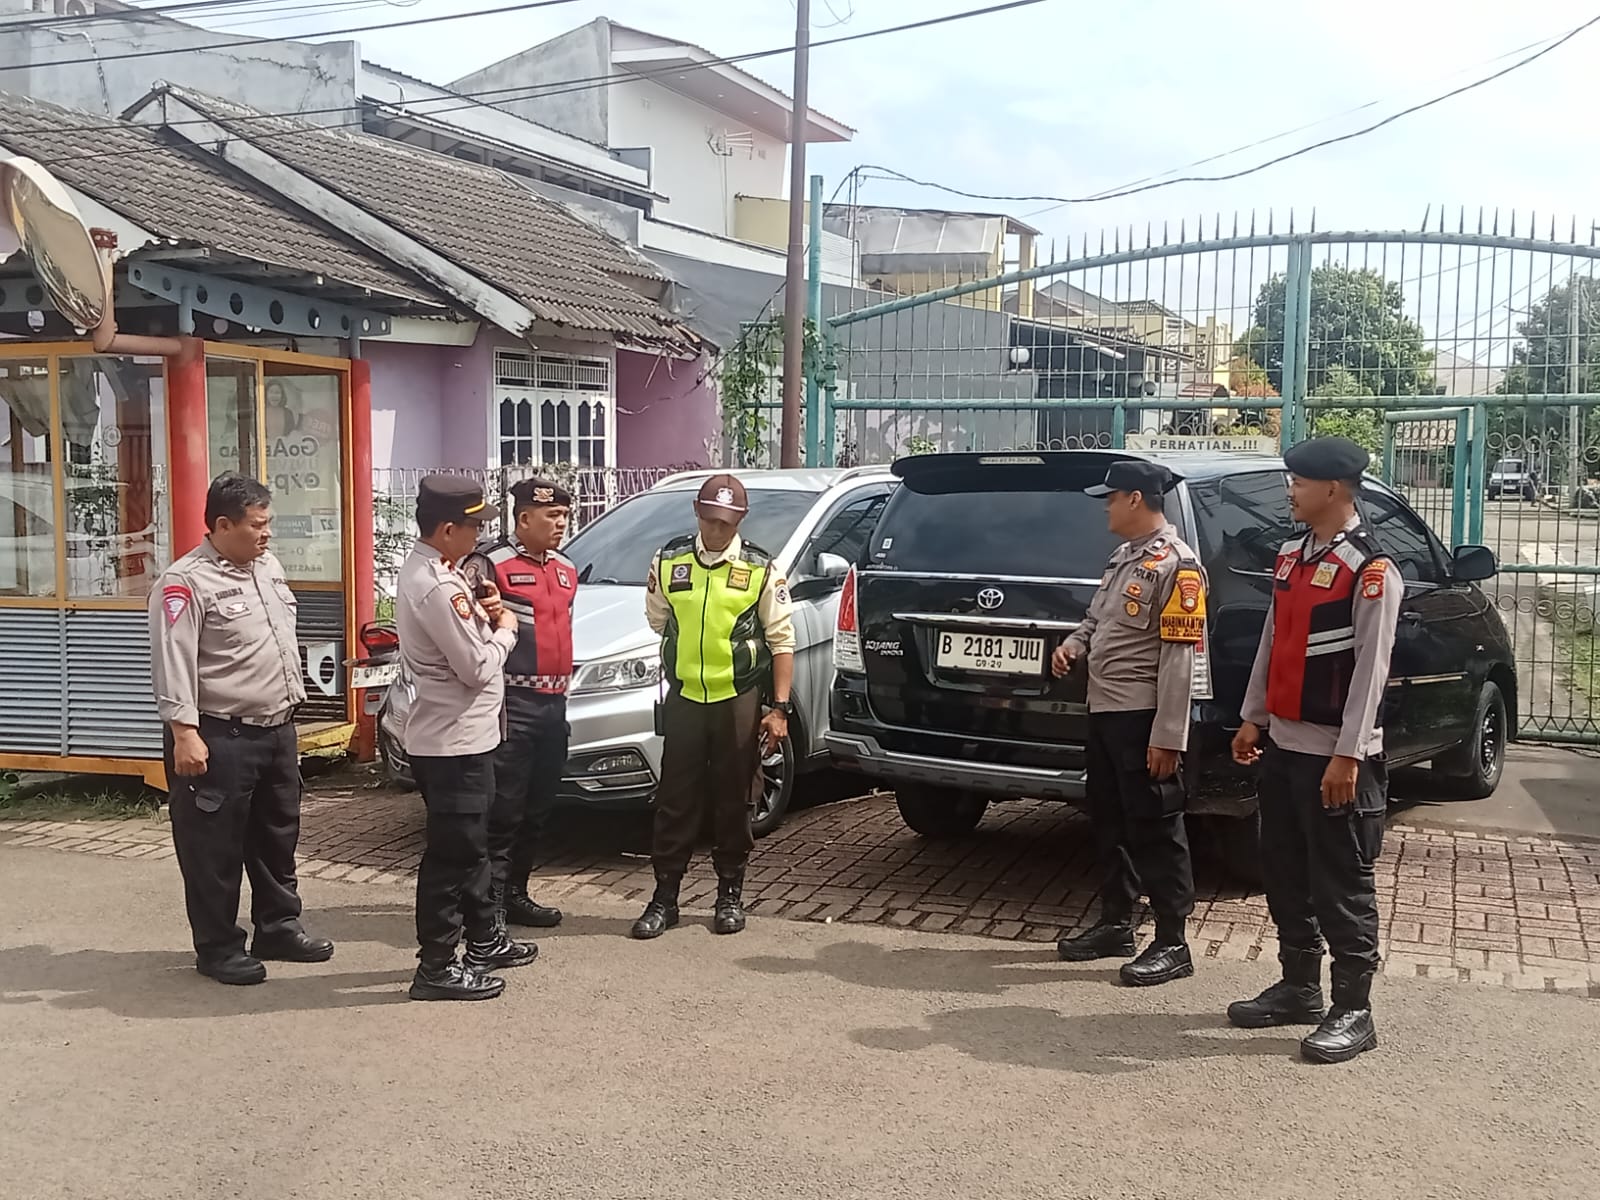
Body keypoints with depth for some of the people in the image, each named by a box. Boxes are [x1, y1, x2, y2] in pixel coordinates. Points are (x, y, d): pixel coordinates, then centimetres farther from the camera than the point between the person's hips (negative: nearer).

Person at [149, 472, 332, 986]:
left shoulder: (268, 565, 11)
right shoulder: (186, 582, -16)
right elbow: (173, 664, -20)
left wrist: (292, 701, 22)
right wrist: (184, 734, -25)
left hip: (277, 730, 8)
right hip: (220, 738, -8)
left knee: (278, 836, 18)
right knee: (216, 847, 2)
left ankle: (278, 928, 31)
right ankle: (218, 948, 14)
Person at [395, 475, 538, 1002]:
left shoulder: (427, 570, 9)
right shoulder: (436, 586, -23)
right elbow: (477, 668, -21)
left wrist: (484, 614, 0)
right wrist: (504, 630, -4)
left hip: (463, 734, 11)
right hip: (453, 740, -11)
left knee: (470, 843, 21)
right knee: (451, 853, -2)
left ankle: (483, 939, 35)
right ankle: (436, 969, 7)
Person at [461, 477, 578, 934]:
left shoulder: (565, 570, 17)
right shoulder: (488, 564, -8)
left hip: (553, 705, 8)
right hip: (512, 704, -8)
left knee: (537, 809, 14)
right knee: (502, 809, -7)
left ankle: (515, 894, 26)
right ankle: (489, 904, 0)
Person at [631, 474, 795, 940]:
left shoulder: (762, 569, -4)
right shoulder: (669, 562, 2)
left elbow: (782, 640, -3)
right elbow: (658, 621, 15)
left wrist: (779, 708, -7)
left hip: (738, 700, -1)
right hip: (683, 698, 2)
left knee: (733, 801, 7)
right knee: (675, 801, 3)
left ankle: (730, 895, 20)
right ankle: (664, 897, 11)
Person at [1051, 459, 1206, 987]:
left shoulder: (1176, 564, -15)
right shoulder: (1125, 556, 14)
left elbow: (1179, 658, -20)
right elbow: (1096, 618, 27)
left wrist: (1167, 737, -22)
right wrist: (1072, 645, 4)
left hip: (1142, 718, -9)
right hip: (1103, 711, 9)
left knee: (1155, 830, -2)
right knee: (1109, 823, 16)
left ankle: (1173, 943, 7)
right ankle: (1116, 924, 28)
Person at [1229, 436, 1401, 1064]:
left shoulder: (1372, 570, -14)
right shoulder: (1291, 556, 11)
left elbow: (1370, 669, -17)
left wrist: (1347, 756, -19)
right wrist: (1252, 719, 15)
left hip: (1335, 755, -8)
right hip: (1282, 746, 8)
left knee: (1341, 884, 0)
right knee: (1284, 874, 16)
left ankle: (1353, 1011, 11)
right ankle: (1298, 988, 29)